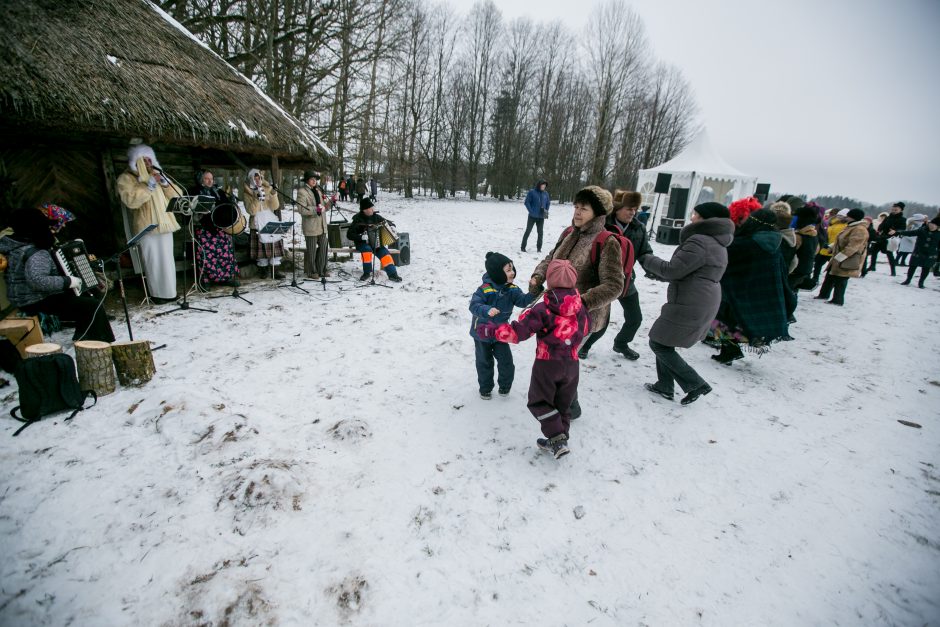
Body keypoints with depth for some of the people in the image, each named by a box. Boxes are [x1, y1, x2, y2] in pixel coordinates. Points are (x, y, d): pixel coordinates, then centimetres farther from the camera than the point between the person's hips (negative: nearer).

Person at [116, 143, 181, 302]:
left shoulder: (157, 176, 19)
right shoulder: (126, 179, 2)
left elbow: (176, 196, 14)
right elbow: (131, 200, -15)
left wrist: (165, 183, -3)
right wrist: (149, 185, -17)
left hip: (164, 224, 5)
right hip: (146, 227, -5)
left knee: (167, 260, 6)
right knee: (153, 262, -8)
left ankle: (169, 291, 13)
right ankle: (157, 293, -3)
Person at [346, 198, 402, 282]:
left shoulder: (376, 217, 3)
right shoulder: (358, 220, -9)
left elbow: (389, 223, 16)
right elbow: (349, 235, -15)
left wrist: (391, 226, -8)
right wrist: (361, 237, -29)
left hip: (376, 242, 3)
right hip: (362, 243, -3)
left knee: (384, 252, -23)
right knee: (367, 249, -35)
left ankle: (392, 274, -25)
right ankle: (367, 272, -21)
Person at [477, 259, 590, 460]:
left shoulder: (542, 310, -19)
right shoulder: (581, 308, -3)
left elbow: (518, 331, -23)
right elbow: (585, 328, 16)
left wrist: (491, 330, -14)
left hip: (547, 364, -4)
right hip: (571, 364, 5)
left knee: (540, 402, 10)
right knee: (563, 404, 19)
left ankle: (557, 439, -1)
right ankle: (559, 439, 23)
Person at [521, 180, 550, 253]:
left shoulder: (545, 193, 6)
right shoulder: (532, 192, -7)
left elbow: (548, 203, 17)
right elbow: (527, 202, -8)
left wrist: (546, 211, 4)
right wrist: (531, 211, -14)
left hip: (541, 217, 4)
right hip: (532, 216, -4)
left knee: (540, 232, 8)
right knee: (528, 231, 3)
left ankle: (539, 248, 18)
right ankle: (523, 247, 10)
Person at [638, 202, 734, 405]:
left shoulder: (699, 241, -18)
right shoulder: (717, 243, 16)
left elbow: (672, 270, -18)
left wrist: (647, 259, -3)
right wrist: (655, 272, 14)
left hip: (689, 305, -10)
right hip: (702, 303, 10)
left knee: (659, 343, 1)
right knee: (664, 342, 18)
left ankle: (696, 384, 5)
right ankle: (665, 386, 25)